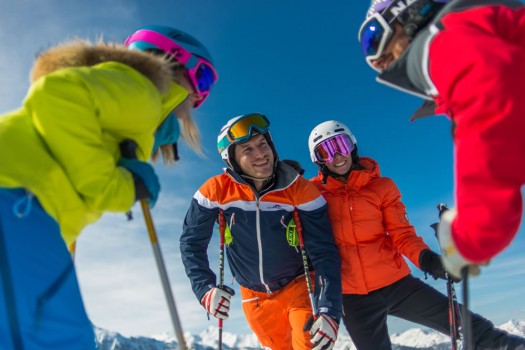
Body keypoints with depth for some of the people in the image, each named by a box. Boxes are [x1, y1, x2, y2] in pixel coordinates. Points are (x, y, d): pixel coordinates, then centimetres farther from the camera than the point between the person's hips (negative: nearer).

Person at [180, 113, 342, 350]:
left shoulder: (300, 190, -21)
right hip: (255, 297, 2)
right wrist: (205, 289, -18)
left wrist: (329, 312, -30)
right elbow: (191, 243, -6)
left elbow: (324, 254, -20)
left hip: (299, 286, -2)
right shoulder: (216, 191, -18)